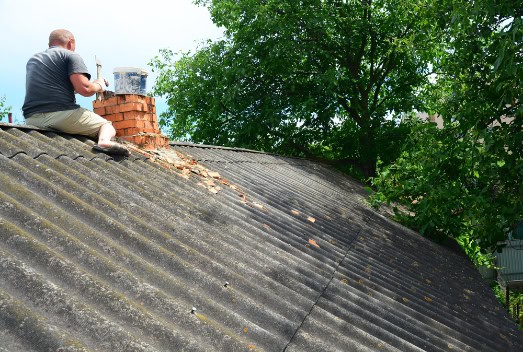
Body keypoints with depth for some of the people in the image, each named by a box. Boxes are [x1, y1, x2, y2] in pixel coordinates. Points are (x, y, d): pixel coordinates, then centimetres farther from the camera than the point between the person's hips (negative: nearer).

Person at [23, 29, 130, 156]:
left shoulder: (32, 60, 27)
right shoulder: (71, 56, 4)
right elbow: (84, 89, -11)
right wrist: (99, 86, 12)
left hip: (31, 119, 6)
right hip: (62, 113, -6)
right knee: (107, 125, 9)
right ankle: (104, 142, -24)